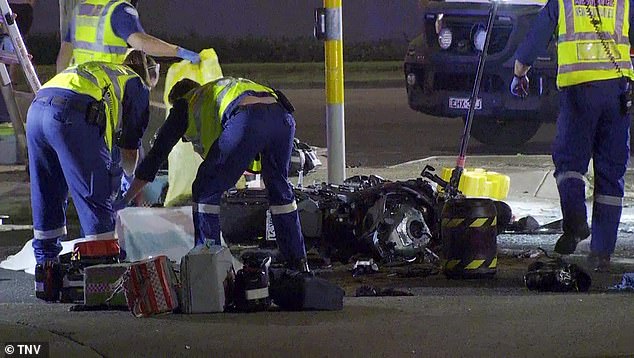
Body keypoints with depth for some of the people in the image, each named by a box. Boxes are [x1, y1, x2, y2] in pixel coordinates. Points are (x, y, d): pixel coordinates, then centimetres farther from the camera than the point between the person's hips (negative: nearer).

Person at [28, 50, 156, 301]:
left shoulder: (97, 72, 40)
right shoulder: (137, 86, 22)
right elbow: (129, 150, 20)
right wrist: (130, 175, 40)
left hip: (36, 110, 7)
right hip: (72, 116, -7)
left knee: (46, 201, 17)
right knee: (97, 199, 1)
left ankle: (46, 277, 23)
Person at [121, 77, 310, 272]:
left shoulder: (185, 105, 29)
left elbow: (157, 153, 32)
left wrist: (126, 199, 39)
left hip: (246, 121, -6)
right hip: (283, 116, 6)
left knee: (206, 191, 9)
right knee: (278, 186, 26)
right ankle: (298, 261, 29)